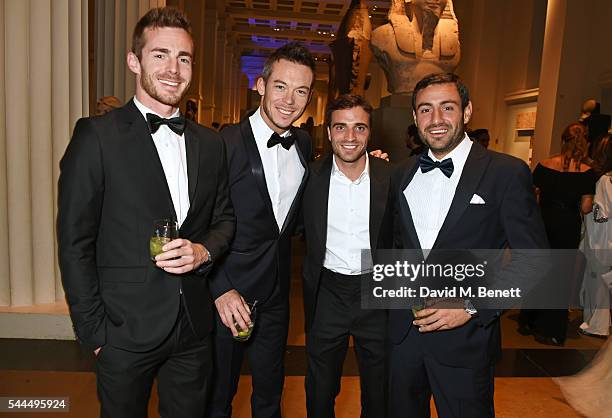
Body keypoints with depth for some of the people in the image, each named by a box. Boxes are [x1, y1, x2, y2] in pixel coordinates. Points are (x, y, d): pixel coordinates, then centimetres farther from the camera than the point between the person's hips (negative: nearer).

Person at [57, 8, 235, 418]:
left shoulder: (210, 143, 5)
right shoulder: (97, 135, -10)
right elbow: (75, 242, -8)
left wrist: (204, 250, -10)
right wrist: (94, 333, -8)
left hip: (194, 328, 4)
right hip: (126, 331, -4)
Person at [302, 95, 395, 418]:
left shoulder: (390, 177, -8)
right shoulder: (311, 176, -8)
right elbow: (302, 231, 5)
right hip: (327, 293, 0)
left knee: (377, 390, 21)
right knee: (320, 391, 20)